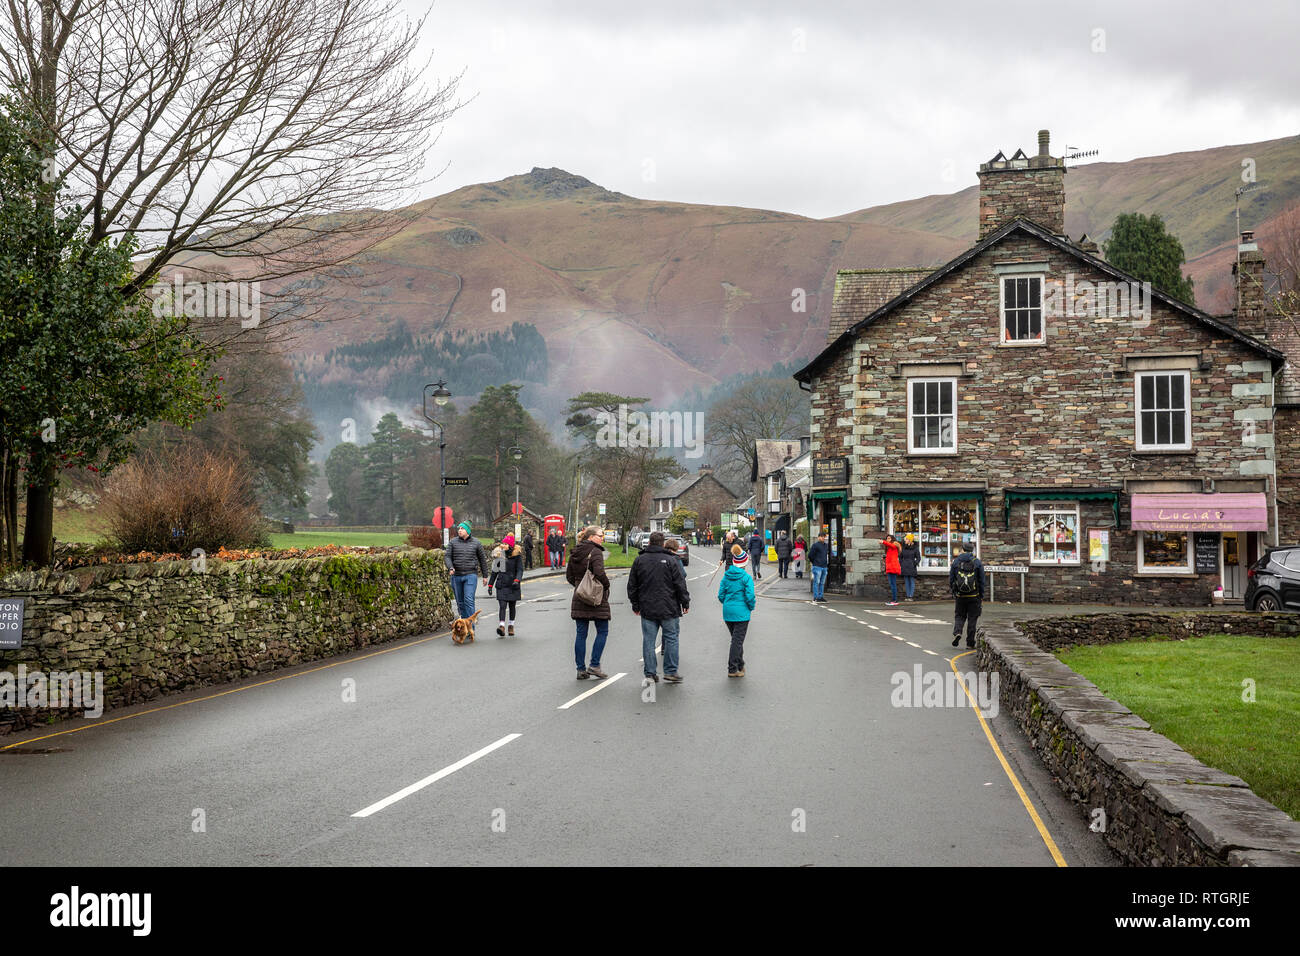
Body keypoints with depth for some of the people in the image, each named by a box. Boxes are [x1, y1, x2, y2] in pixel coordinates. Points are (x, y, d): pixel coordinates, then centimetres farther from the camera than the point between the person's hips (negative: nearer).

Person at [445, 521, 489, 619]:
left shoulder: (476, 543, 4)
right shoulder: (453, 542, 5)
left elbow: (482, 559, 11)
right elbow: (448, 557, 0)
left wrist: (485, 575, 12)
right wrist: (450, 568, -20)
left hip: (470, 575, -2)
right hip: (456, 576, 2)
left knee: (469, 600, -14)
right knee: (460, 602, 8)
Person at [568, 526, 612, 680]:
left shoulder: (574, 553, 10)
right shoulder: (595, 552, -13)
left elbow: (569, 576, 14)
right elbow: (599, 573, -24)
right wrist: (606, 585, -8)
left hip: (579, 598, 7)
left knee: (581, 633, 8)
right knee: (602, 631, 6)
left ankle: (581, 669, 9)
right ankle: (594, 665, 0)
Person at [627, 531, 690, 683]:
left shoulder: (639, 560, 5)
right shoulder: (671, 560, -6)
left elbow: (632, 586, 10)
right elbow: (680, 584, -6)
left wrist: (635, 605, 18)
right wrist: (685, 602, 4)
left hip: (647, 609, 3)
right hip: (668, 608, -3)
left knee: (648, 641, 5)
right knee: (671, 638, 6)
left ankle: (650, 673, 6)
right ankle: (670, 672, 6)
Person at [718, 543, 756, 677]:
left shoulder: (726, 576, 2)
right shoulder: (746, 577, -12)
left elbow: (721, 595, 3)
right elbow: (749, 596, -16)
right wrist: (751, 607, 2)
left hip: (727, 612, 5)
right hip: (741, 613, -5)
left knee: (736, 639, 20)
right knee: (738, 640, 0)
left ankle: (740, 665, 31)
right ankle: (732, 669, 0)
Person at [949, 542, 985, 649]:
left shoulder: (956, 562, 0)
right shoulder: (978, 563, -2)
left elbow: (951, 580, 2)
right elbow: (982, 581, -1)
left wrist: (953, 593, 13)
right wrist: (982, 596, 7)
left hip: (960, 596, 1)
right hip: (974, 596, -1)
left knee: (959, 616, 14)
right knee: (972, 619, 8)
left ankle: (957, 632, -12)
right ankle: (970, 642, 10)